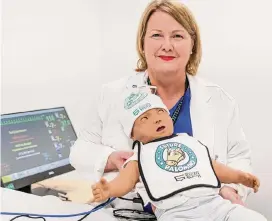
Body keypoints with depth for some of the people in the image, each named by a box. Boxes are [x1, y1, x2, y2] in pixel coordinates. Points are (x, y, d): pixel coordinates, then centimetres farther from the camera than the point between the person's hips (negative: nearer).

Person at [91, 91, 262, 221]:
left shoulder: (191, 143, 26)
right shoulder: (140, 157, 14)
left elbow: (212, 167, 34)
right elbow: (125, 181, -2)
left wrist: (239, 176, 27)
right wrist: (109, 190, -23)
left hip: (214, 202, 4)